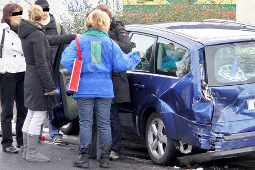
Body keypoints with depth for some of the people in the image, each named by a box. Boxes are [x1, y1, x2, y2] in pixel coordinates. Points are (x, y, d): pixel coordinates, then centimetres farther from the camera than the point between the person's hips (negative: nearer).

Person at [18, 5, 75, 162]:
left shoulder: (27, 34, 10)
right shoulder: (37, 35, -18)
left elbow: (51, 40, 21)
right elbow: (41, 63, -20)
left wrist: (73, 37, 28)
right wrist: (50, 86, -18)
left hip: (30, 79, 10)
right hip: (38, 81, -10)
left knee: (31, 116, 15)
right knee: (38, 117, -4)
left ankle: (27, 150, 22)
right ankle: (32, 153, 0)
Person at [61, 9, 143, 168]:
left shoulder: (80, 41, 1)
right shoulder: (110, 43, 2)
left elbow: (67, 60, -11)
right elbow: (121, 64, 0)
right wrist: (136, 56, 15)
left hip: (85, 88, -1)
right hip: (104, 89, 1)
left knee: (85, 123, 4)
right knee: (104, 124, 7)